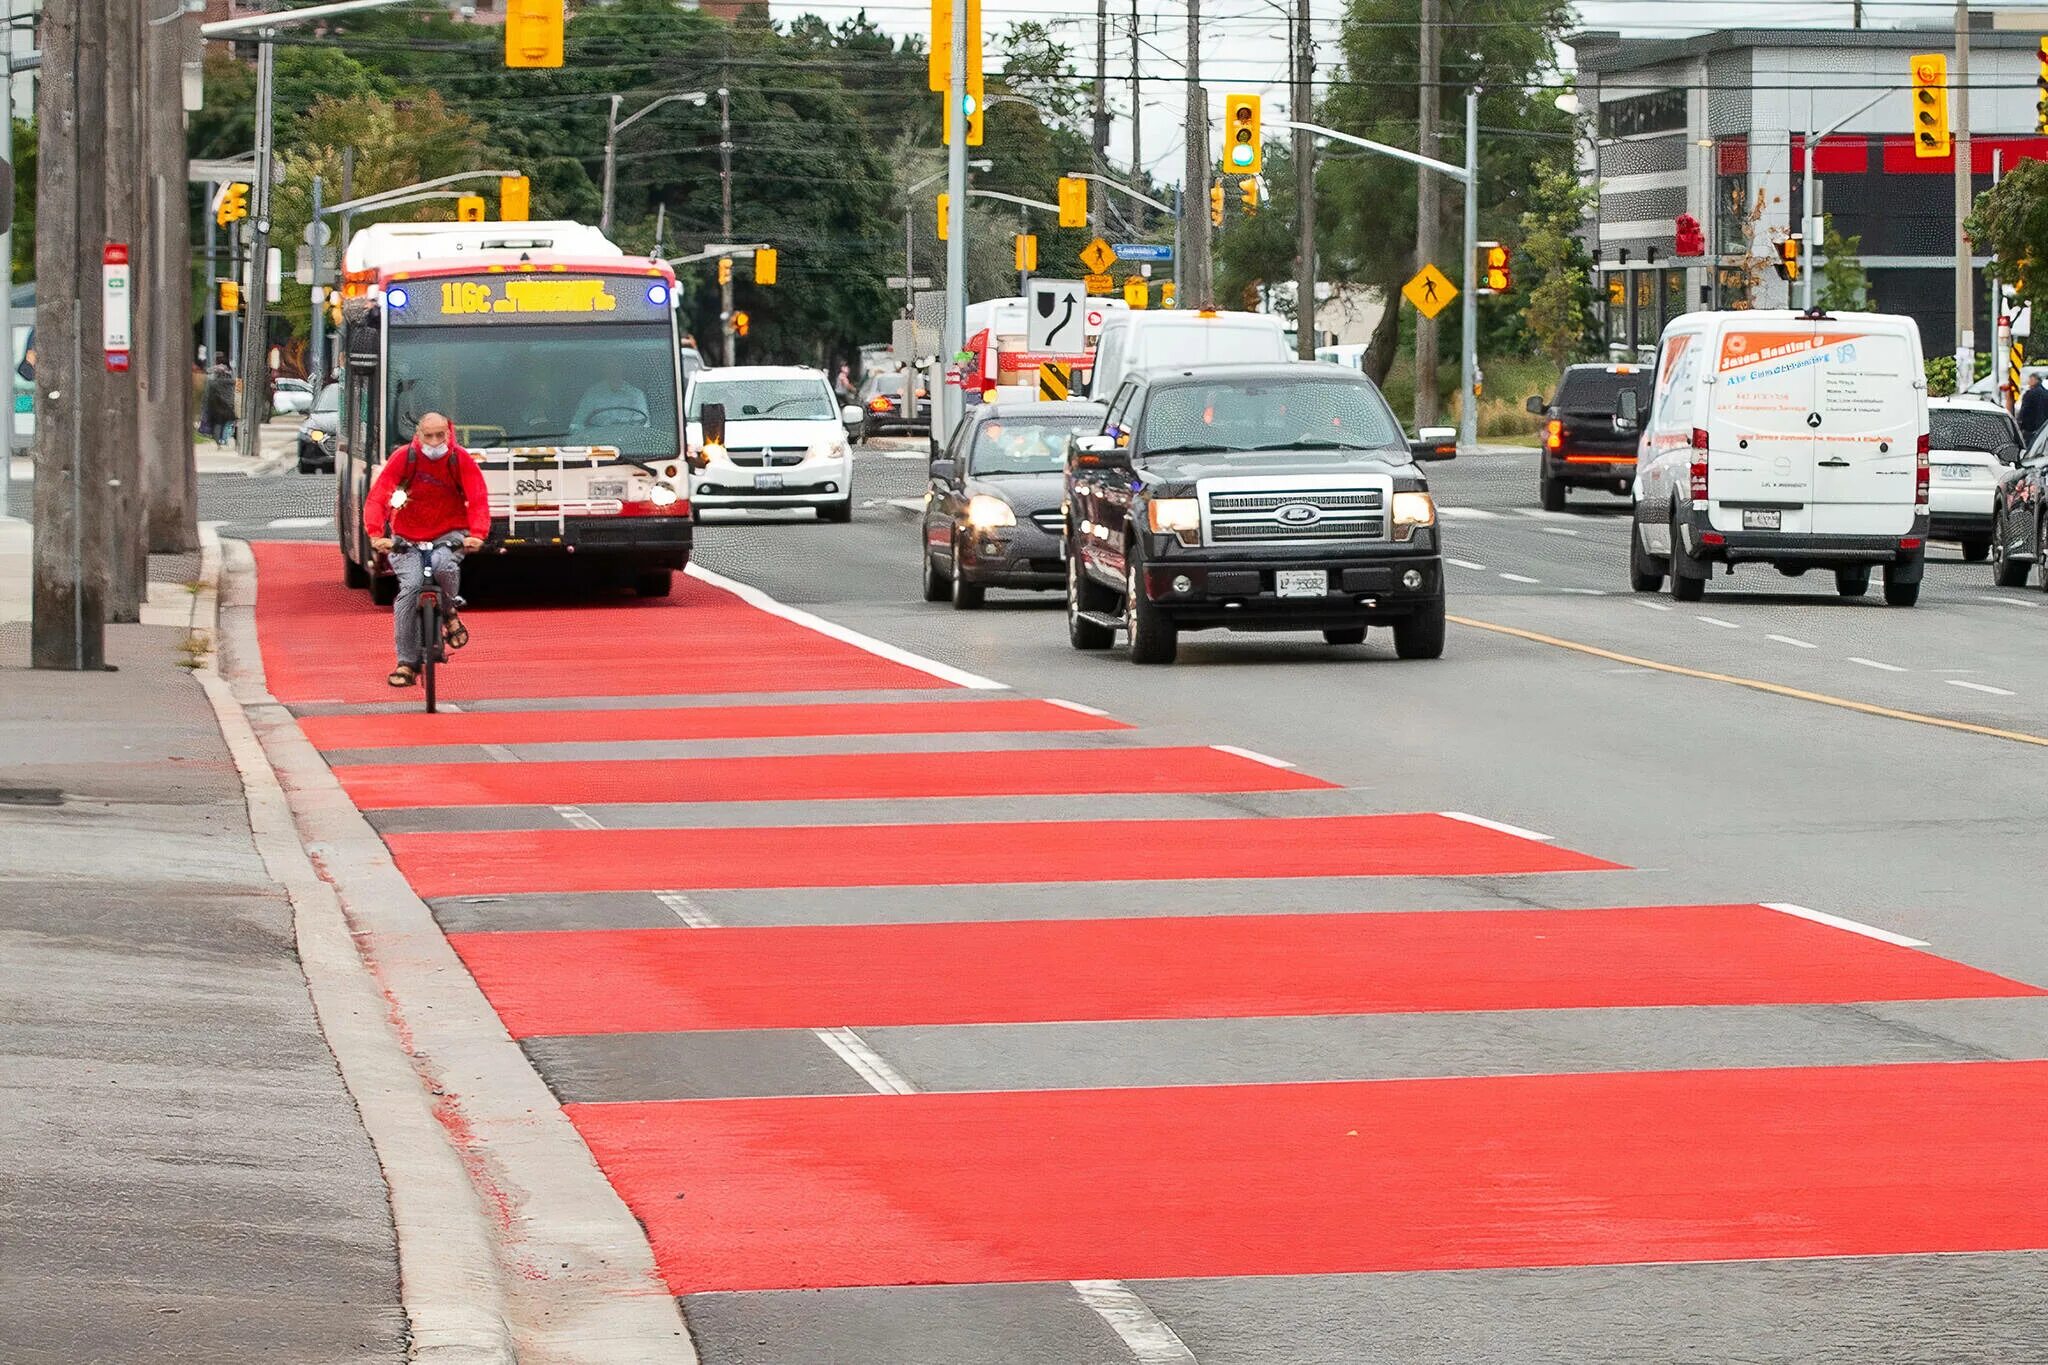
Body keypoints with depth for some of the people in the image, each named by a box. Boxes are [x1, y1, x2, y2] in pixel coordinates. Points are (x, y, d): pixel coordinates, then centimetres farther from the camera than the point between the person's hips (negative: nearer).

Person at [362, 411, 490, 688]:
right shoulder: (404, 457, -11)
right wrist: (376, 535, -32)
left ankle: (449, 612, 1)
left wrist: (477, 534, -32)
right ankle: (406, 663, -11)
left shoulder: (461, 460, -8)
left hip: (448, 533, 0)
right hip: (407, 537, 0)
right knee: (410, 587, -20)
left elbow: (478, 499, -14)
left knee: (444, 566, -34)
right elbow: (376, 498, -16)